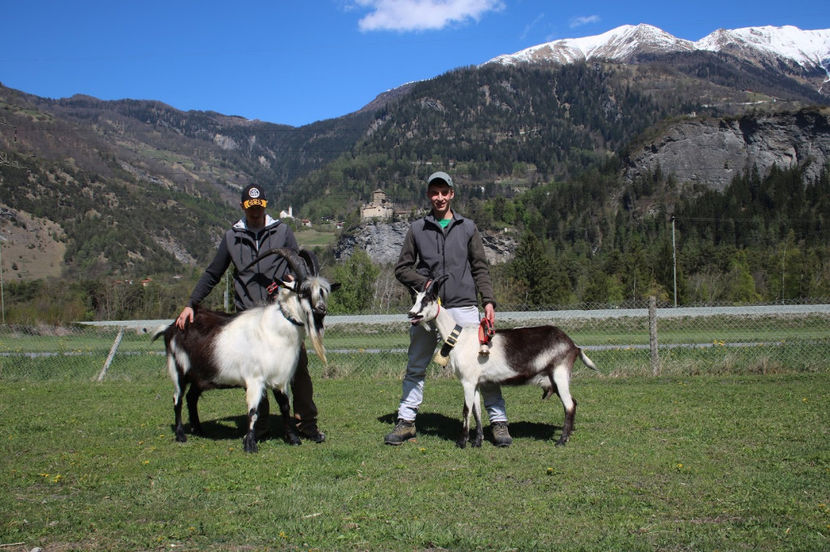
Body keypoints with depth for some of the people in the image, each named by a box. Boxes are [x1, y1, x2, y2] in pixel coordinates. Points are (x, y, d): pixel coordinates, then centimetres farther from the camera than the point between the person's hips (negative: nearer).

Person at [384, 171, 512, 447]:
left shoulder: (467, 227, 10)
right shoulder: (417, 229, 9)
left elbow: (481, 269, 9)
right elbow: (402, 269, 10)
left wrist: (488, 301, -4)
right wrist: (424, 283, -8)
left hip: (464, 307, -1)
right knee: (416, 368, 8)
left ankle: (499, 421, 4)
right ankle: (406, 421, 19)